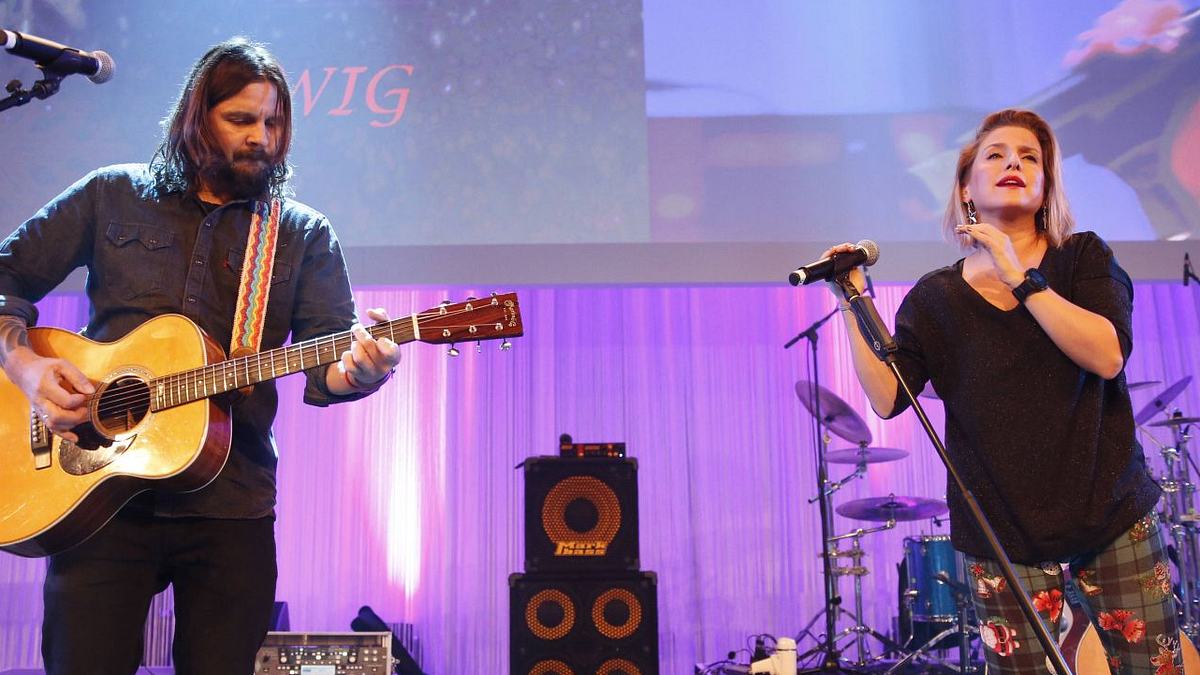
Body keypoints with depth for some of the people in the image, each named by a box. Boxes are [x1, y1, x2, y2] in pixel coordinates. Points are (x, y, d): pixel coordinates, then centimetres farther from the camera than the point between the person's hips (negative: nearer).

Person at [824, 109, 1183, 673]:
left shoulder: (1084, 258, 3)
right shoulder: (936, 298, 3)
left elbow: (1107, 355, -14)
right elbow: (887, 398, -8)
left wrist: (1020, 277, -17)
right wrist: (852, 302, -12)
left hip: (1113, 514, 1)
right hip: (1003, 536, -1)